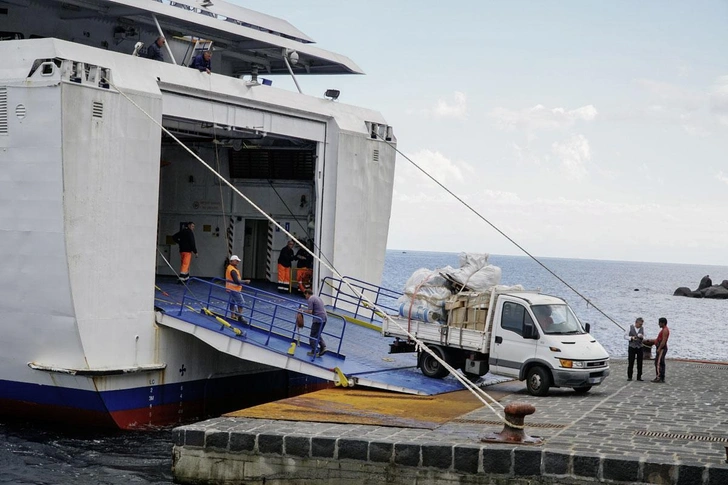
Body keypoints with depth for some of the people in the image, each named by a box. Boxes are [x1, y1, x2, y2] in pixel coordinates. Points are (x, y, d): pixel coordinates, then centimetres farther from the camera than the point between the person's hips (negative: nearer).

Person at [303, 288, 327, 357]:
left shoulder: (310, 299, -9)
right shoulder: (317, 297, 20)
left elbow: (310, 311, -17)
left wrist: (303, 311, -1)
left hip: (318, 319, -9)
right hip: (324, 318, 9)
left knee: (313, 336, 3)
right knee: (318, 334, 20)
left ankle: (314, 352, 6)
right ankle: (323, 347, 5)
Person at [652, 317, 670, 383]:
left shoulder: (665, 330, -14)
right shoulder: (663, 330, 19)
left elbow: (663, 341, -22)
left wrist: (659, 349, -24)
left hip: (662, 348, -11)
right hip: (660, 349, 11)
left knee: (658, 363, -13)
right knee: (660, 363, 12)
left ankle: (659, 378, -15)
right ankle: (661, 378, 14)